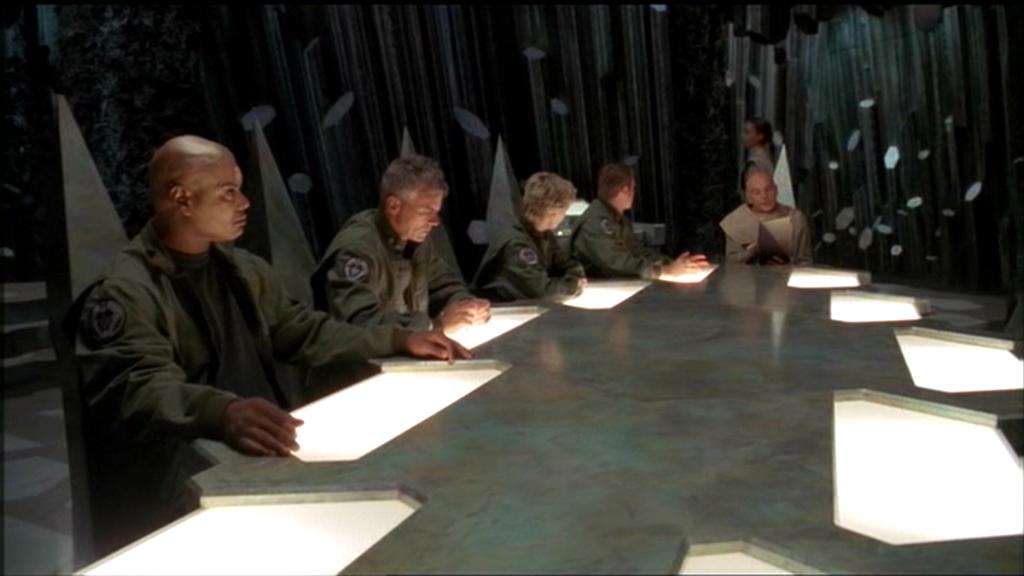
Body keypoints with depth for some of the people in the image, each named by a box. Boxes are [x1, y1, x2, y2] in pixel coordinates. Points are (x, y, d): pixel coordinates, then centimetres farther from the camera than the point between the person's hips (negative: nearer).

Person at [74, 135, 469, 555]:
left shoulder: (242, 271, 13)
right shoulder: (125, 293, -11)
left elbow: (303, 332, 20)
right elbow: (138, 389, -26)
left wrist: (398, 340, 11)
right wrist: (223, 413, -48)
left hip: (262, 454, 7)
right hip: (174, 497, -7)